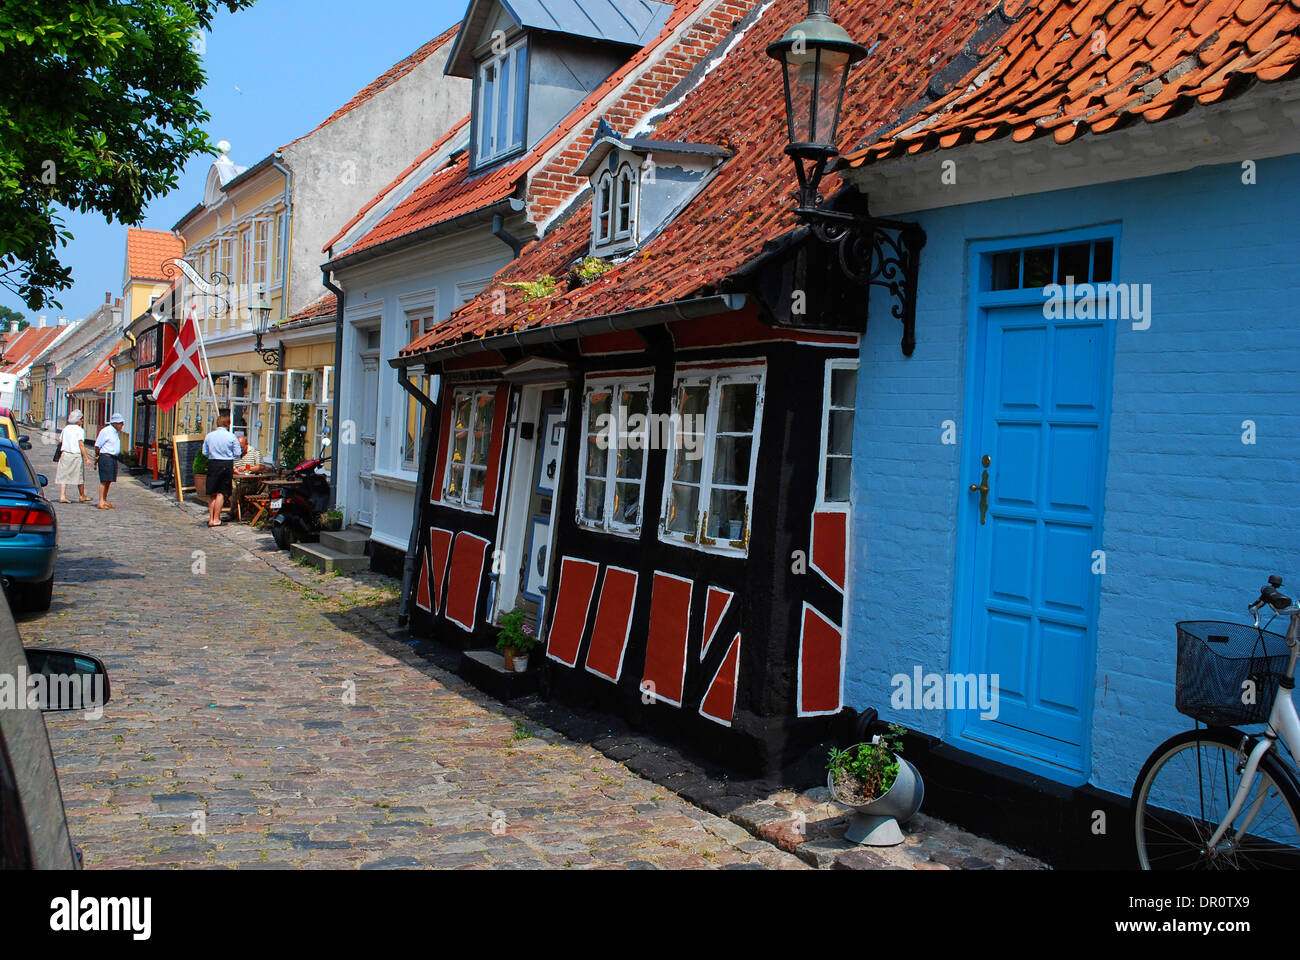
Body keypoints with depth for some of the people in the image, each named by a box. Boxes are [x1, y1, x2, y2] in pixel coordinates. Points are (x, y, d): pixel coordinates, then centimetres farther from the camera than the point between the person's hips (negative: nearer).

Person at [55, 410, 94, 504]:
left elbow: (59, 441, 11)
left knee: (64, 475, 4)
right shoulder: (80, 430, -9)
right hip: (76, 455, -5)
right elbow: (81, 445, -15)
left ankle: (62, 496, -6)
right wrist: (87, 458, -15)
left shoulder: (66, 428, 8)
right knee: (80, 476, 9)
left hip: (65, 454, 5)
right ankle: (83, 497, 21)